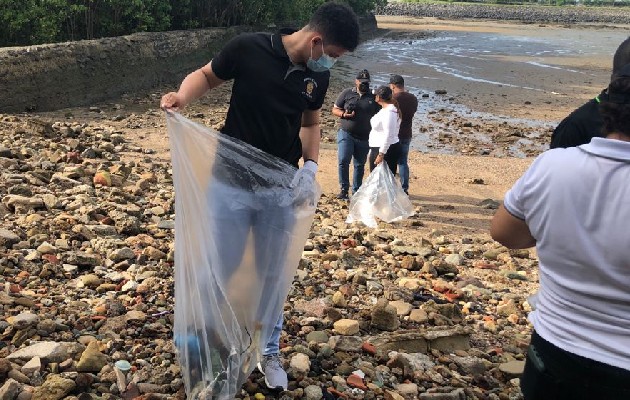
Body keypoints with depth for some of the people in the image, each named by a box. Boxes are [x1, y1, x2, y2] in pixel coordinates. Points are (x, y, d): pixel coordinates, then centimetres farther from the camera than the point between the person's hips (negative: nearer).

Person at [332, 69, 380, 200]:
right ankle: (344, 189, -2)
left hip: (364, 137, 2)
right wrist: (344, 114, -14)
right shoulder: (346, 93, 4)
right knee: (343, 160, -15)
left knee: (359, 165, 8)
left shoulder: (373, 97, 7)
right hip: (346, 134, -2)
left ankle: (356, 191, 20)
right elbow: (335, 110, 7)